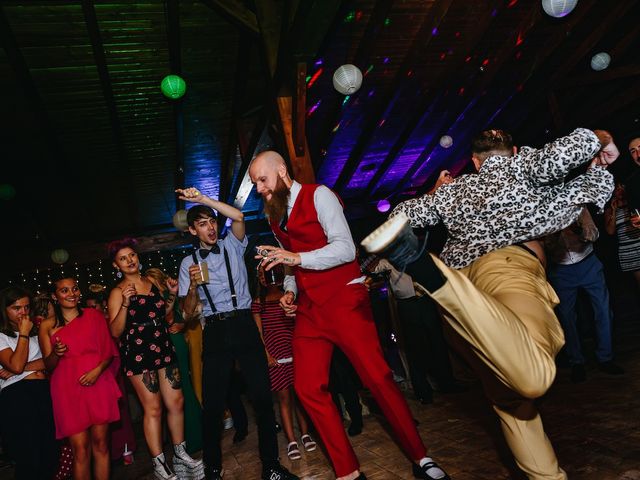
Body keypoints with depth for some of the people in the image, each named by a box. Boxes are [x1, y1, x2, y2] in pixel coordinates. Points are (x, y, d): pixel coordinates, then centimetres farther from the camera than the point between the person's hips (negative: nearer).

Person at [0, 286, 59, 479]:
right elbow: (16, 365, -12)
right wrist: (23, 334, -5)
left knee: (50, 455, 2)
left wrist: (23, 367, -8)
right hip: (17, 397, -4)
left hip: (44, 393, 4)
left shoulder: (36, 332, 19)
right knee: (29, 458, -3)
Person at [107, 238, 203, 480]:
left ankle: (180, 453, 24)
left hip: (163, 347, 5)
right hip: (138, 352, -5)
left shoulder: (153, 282, 10)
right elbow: (115, 331, -9)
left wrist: (172, 295, 3)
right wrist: (125, 304, -20)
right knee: (153, 408, 0)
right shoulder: (118, 292, -3)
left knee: (176, 402, 7)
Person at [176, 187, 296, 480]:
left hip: (244, 324, -1)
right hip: (215, 331, 1)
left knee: (262, 394, -3)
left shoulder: (232, 246, 11)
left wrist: (203, 199, -10)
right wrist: (193, 284, -8)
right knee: (213, 401, 2)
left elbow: (238, 217, -9)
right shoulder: (189, 263, 12)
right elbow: (188, 309, 10)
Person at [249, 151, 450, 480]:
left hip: (343, 300, -6)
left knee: (378, 378, -7)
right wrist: (290, 292, 5)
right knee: (308, 388, -1)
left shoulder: (317, 195, -6)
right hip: (308, 308, 7)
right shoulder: (274, 216, 16)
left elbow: (345, 248, -17)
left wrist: (297, 258, -27)